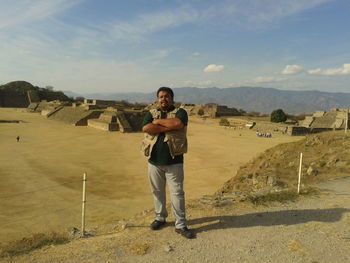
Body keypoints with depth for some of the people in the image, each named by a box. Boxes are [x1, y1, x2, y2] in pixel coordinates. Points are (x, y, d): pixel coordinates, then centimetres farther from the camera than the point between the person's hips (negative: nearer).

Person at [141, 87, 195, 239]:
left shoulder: (180, 112, 1)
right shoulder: (151, 113, 8)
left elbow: (178, 124, -22)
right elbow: (146, 128, -13)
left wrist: (158, 121, -11)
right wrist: (169, 127, -15)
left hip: (174, 161, -3)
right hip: (154, 161, 3)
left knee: (177, 192, 2)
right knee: (157, 191, 15)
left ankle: (180, 225, 12)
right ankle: (160, 217, 35)